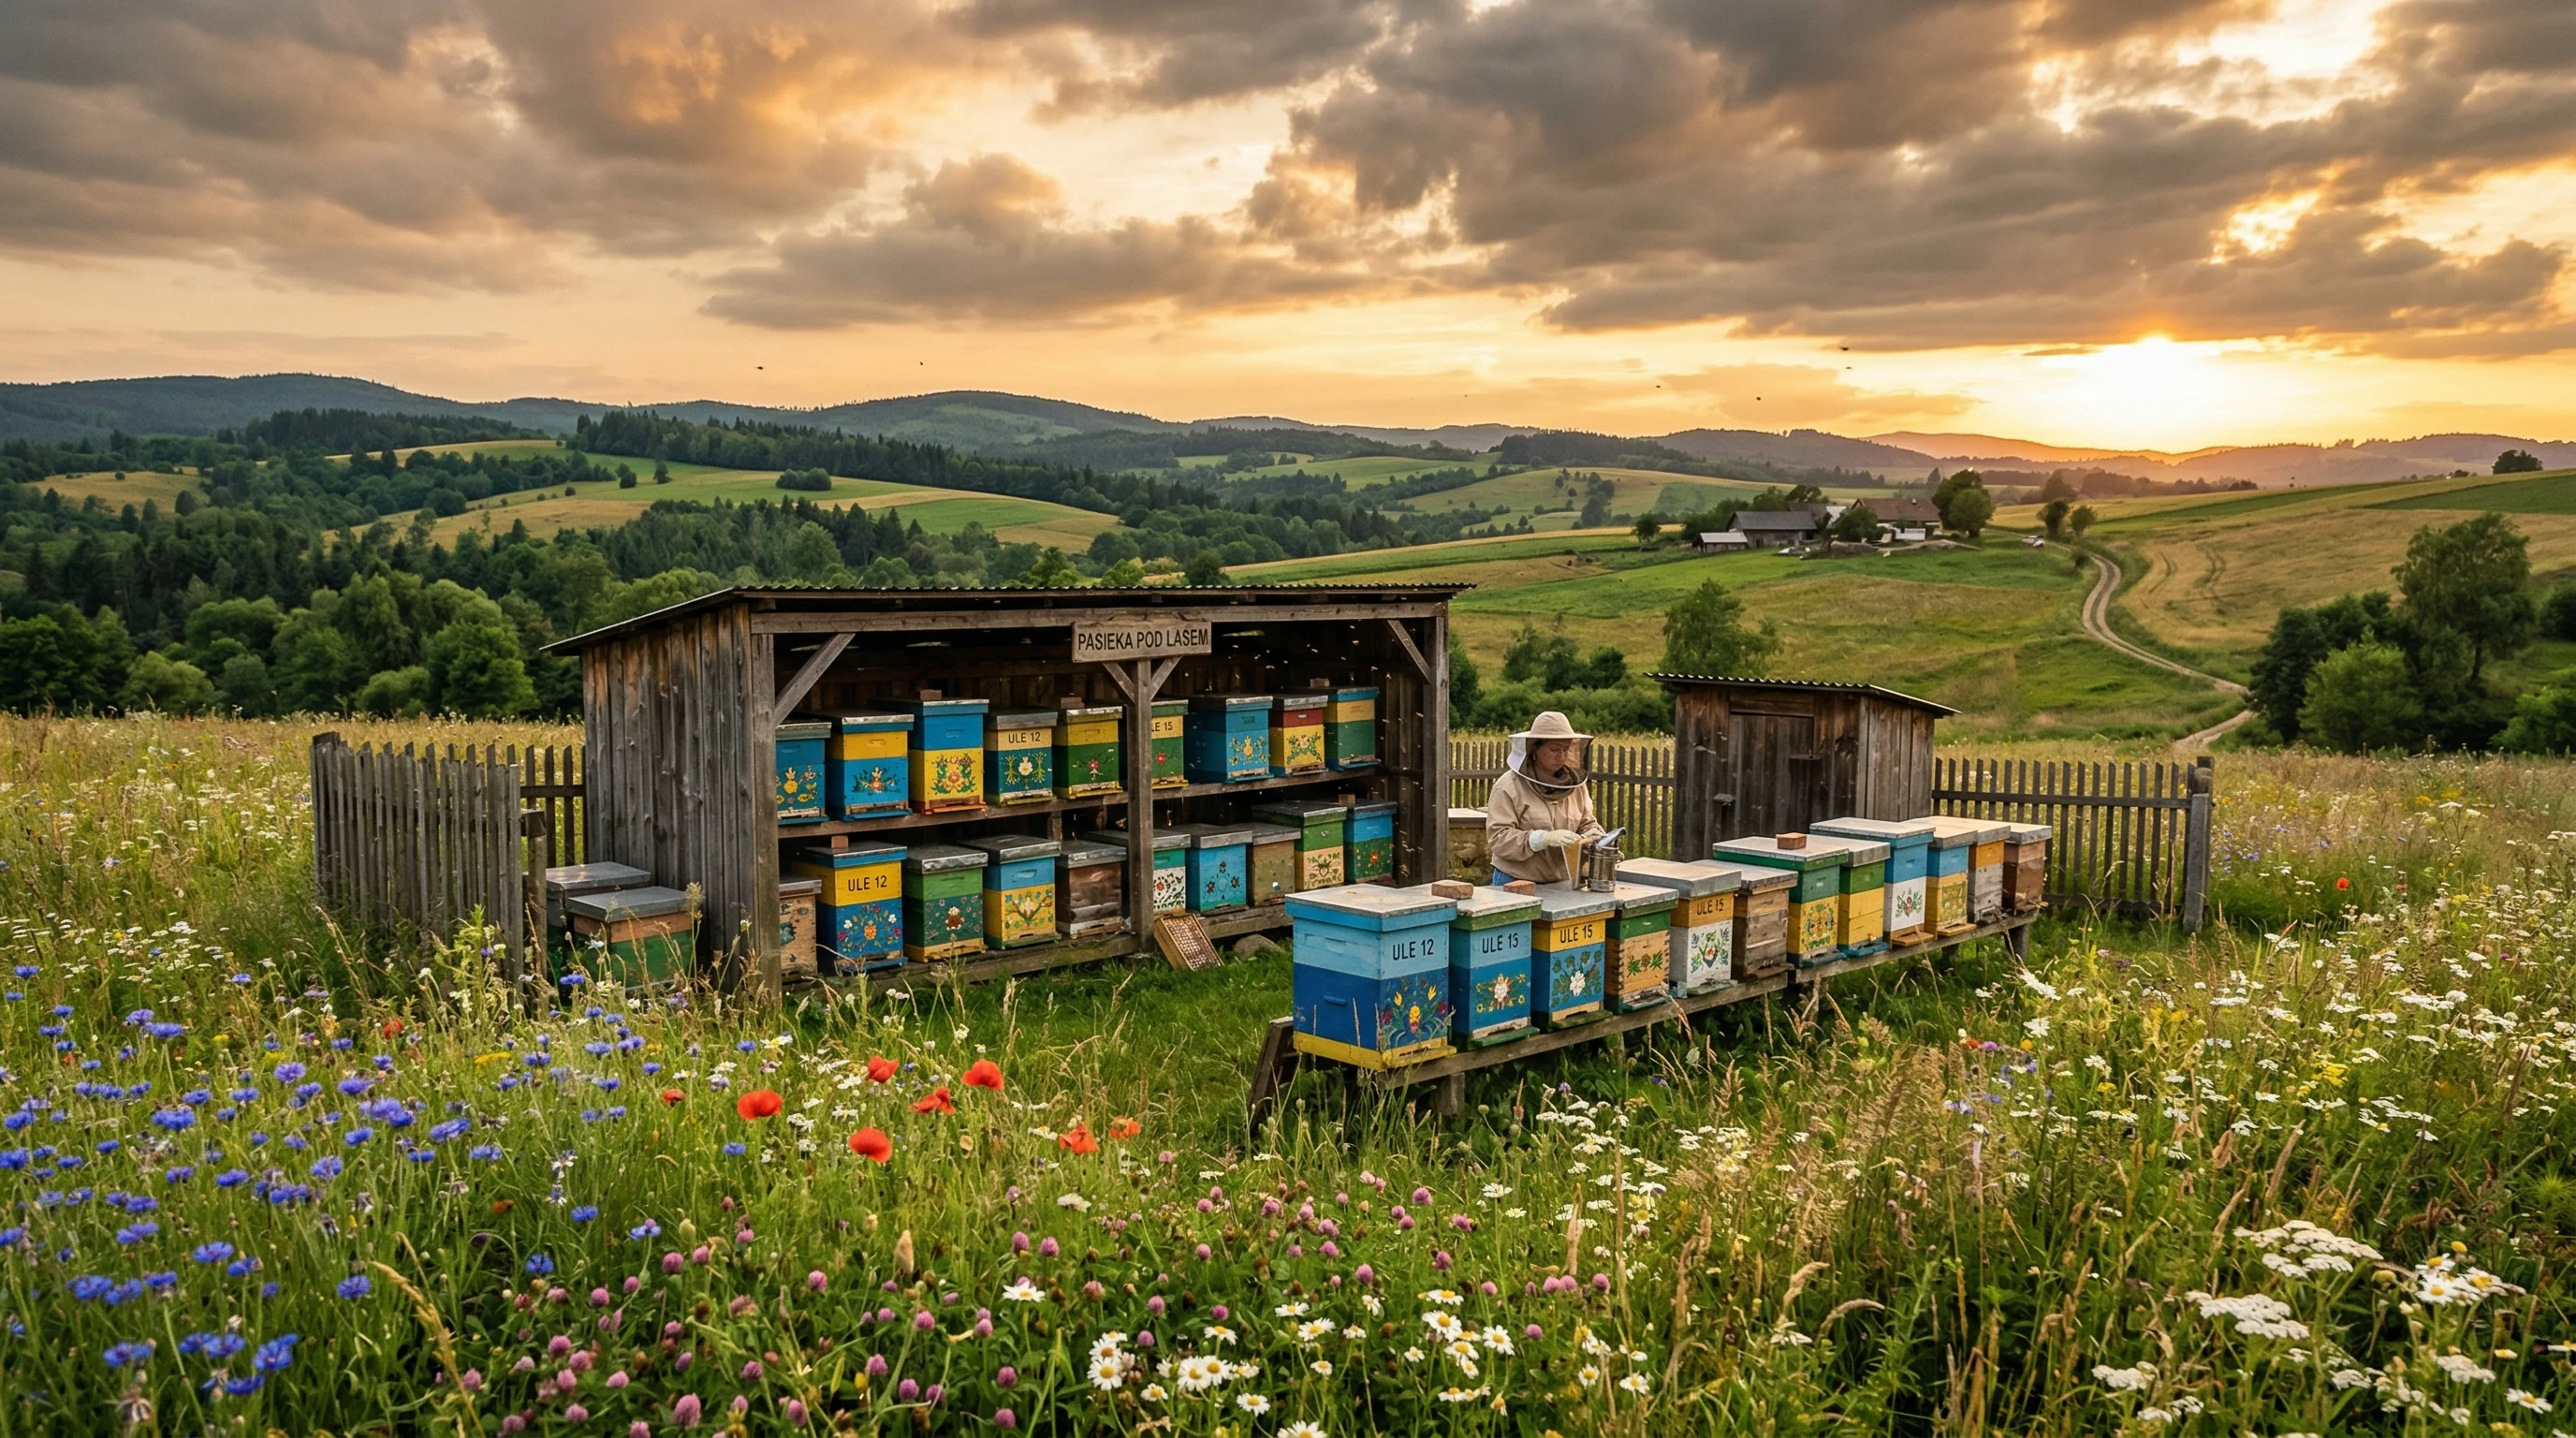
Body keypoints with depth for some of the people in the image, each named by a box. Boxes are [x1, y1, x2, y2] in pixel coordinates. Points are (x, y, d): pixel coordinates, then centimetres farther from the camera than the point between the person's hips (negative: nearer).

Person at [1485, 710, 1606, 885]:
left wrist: (1593, 835, -11)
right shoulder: (1508, 786, -11)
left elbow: (1586, 823, 13)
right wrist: (1544, 839, -28)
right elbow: (1498, 837, -17)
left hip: (1563, 884, 4)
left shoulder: (1575, 783, 5)